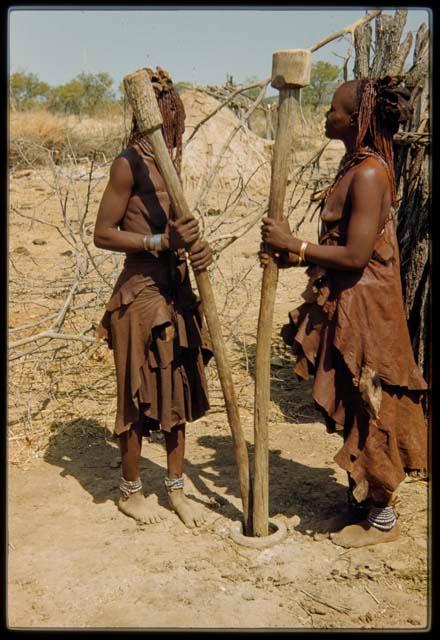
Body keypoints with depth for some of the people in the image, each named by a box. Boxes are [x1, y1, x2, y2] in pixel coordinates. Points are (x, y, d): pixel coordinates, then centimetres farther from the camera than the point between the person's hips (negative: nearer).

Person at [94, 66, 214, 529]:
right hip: (140, 295, -7)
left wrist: (197, 247, -8)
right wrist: (161, 241, -24)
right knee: (139, 396, 6)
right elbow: (103, 234, -13)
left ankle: (175, 488, 30)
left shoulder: (171, 158, 9)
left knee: (179, 390, 14)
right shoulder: (129, 163, -13)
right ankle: (130, 492, 27)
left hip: (177, 291, 7)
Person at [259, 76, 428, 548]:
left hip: (364, 309, -10)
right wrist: (290, 256, 2)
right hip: (341, 306, 10)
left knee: (369, 413, 4)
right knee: (349, 412, 18)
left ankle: (383, 517, 21)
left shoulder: (369, 174, -20)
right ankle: (361, 502, 34)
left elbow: (356, 255, -25)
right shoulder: (355, 165, 11)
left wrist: (293, 243, -18)